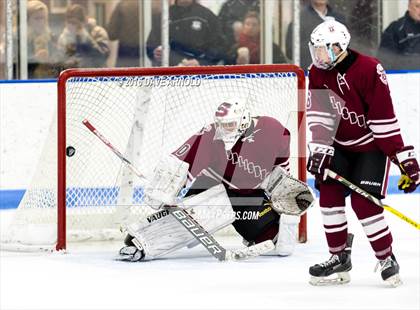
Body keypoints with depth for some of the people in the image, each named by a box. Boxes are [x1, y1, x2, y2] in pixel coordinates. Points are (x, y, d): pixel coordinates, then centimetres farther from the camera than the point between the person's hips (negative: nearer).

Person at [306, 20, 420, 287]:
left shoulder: (369, 70, -26)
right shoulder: (318, 73, -5)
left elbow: (385, 119, -26)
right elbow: (319, 115, -6)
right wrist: (319, 149, -19)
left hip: (373, 145, -7)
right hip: (341, 144, 7)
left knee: (364, 202, -14)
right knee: (329, 193, -3)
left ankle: (387, 259, 1)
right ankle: (339, 258, 9)